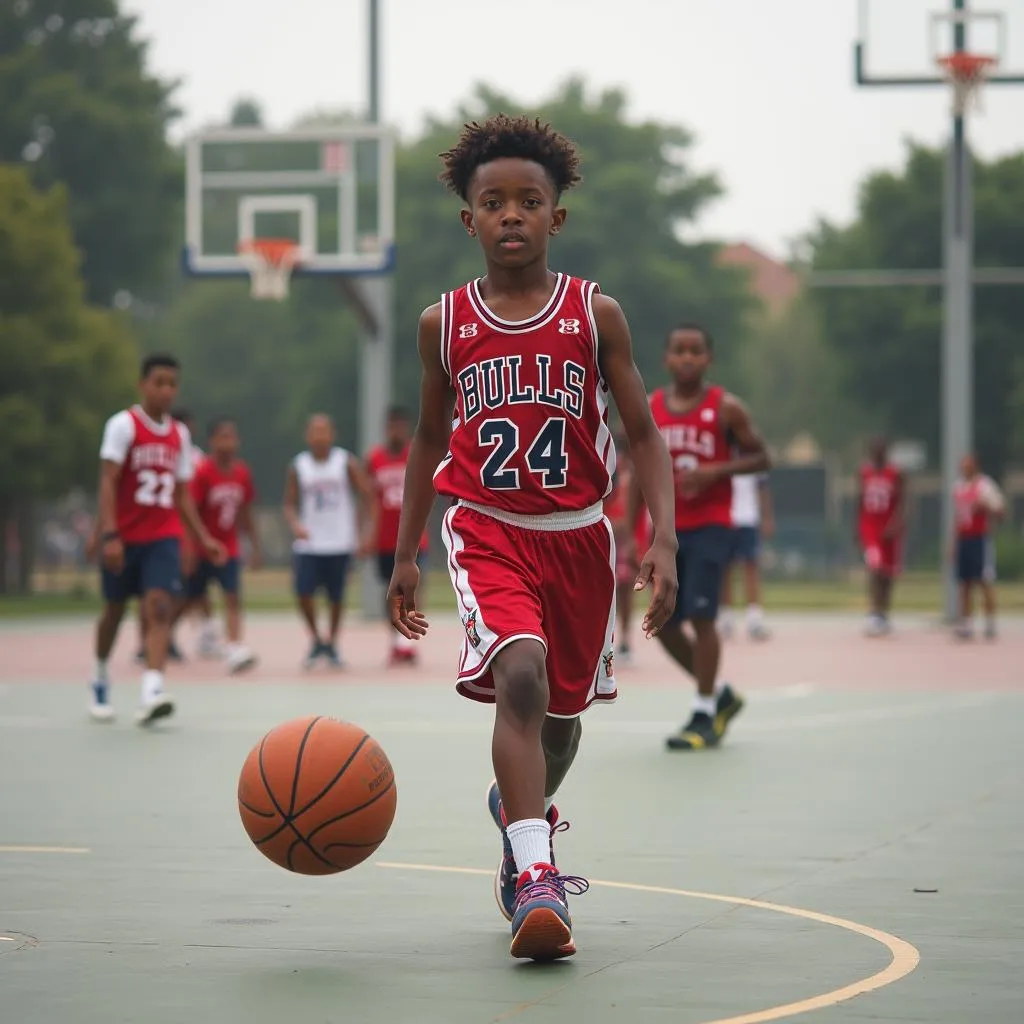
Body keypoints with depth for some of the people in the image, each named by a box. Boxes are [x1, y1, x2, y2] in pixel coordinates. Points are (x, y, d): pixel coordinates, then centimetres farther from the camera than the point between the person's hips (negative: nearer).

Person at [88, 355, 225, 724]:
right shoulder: (124, 425, -7)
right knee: (114, 609, 11)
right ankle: (100, 679, 36)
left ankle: (151, 692, -30)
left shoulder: (179, 435, 9)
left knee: (159, 608, -16)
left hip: (163, 537, 3)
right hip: (124, 537, -3)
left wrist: (203, 538, 10)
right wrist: (109, 534, -23)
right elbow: (108, 481, -14)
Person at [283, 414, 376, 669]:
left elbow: (368, 497, 0)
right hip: (309, 543, 1)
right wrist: (295, 524, -14)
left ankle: (331, 643, 23)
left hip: (340, 543, -1)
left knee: (336, 596, 3)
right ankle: (316, 640, 11)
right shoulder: (298, 466, 3)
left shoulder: (347, 463, -2)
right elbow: (290, 503, 8)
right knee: (304, 593, -11)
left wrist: (368, 533, -10)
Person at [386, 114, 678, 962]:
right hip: (487, 531, -2)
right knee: (520, 676, -26)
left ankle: (521, 810, 48)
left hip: (577, 535, 2)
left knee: (563, 708, 14)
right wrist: (405, 557, 11)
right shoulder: (444, 323, 0)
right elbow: (430, 439, 12)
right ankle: (537, 878, -30)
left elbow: (644, 434, -1)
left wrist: (664, 542, -13)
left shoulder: (597, 315, -3)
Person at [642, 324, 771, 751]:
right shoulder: (649, 409, 5)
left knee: (700, 615, -14)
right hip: (667, 528, 5)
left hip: (709, 527, -5)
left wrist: (714, 471, -19)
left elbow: (760, 458, -3)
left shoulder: (725, 408, -6)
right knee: (664, 624, 5)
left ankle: (704, 716, -6)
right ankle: (720, 695, 25)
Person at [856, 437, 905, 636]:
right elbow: (860, 501, 12)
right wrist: (858, 527, 11)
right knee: (874, 567, -16)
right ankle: (874, 614, -23)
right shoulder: (864, 473, 5)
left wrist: (894, 525, -23)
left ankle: (883, 614, 22)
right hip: (869, 528, 0)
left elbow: (900, 504, -10)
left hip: (889, 529, 0)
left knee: (887, 573, 9)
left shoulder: (895, 474, -4)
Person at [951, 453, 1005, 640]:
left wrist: (984, 507, -28)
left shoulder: (984, 486, -7)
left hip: (980, 538, -7)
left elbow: (1000, 511, -10)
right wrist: (954, 543, 19)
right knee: (964, 582, 7)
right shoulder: (958, 487, 15)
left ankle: (990, 623, -7)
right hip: (963, 539, 7)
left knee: (985, 581, -9)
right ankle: (965, 623, 11)